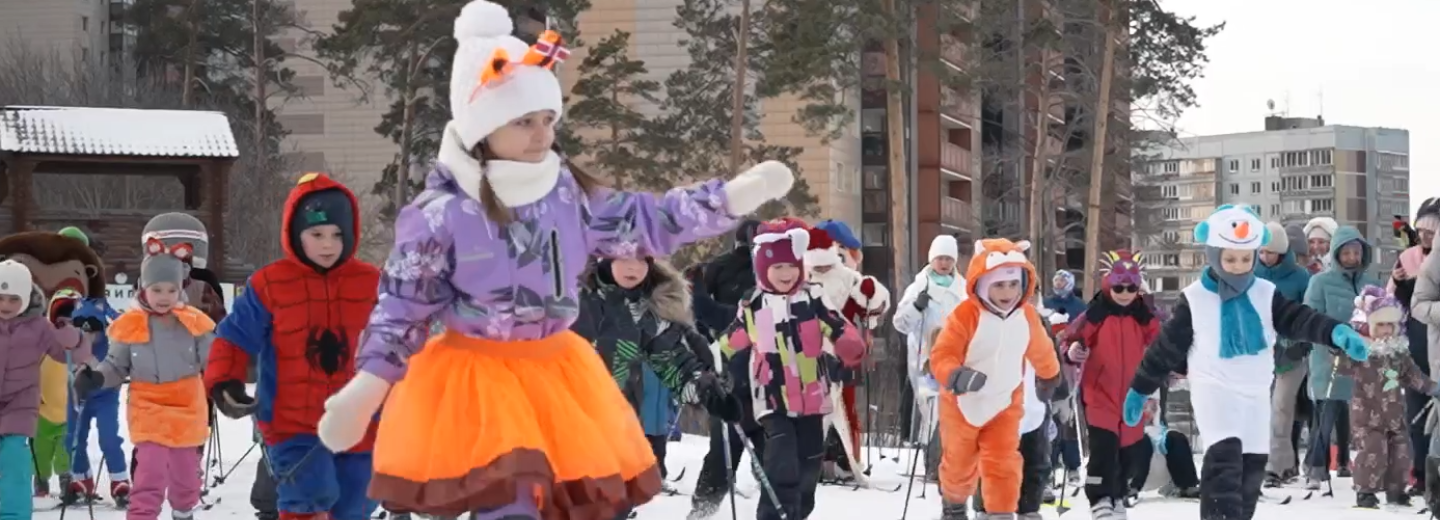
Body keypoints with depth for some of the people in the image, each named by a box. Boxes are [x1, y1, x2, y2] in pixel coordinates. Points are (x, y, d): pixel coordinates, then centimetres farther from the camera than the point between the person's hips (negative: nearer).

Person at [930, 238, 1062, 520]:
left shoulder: (1027, 317, -8)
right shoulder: (965, 315, -23)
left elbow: (1041, 351, 13)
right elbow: (941, 355, -24)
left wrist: (1050, 378, 30)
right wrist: (955, 376, -45)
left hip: (1005, 404, 2)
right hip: (962, 403, -2)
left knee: (1004, 463, -8)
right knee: (959, 462, 16)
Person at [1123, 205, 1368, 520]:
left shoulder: (1265, 294, 2)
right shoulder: (1194, 299, -6)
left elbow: (1298, 320, -11)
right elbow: (1166, 347, 0)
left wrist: (1336, 331, -31)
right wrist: (1140, 389, 3)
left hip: (1256, 393, 5)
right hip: (1214, 390, -5)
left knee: (1252, 466, 9)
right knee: (1225, 456, -25)